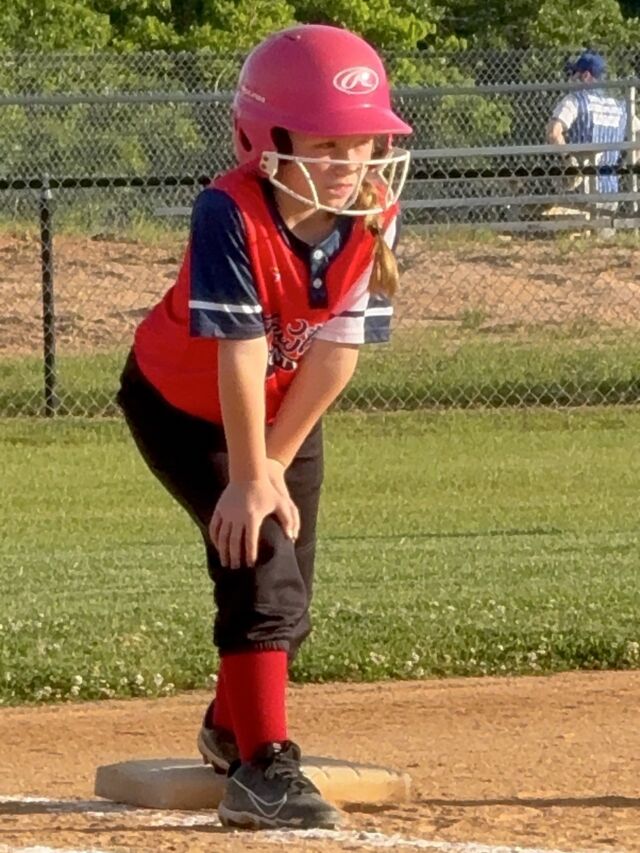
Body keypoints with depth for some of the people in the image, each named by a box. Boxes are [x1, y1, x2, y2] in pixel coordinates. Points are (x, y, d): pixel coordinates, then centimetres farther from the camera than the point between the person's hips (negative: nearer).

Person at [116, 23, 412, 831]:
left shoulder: (374, 215, -21)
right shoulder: (230, 215, -35)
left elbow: (338, 350, -18)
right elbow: (240, 354, -34)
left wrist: (276, 462, -17)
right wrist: (250, 479, -32)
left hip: (287, 413, 5)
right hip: (183, 407, -5)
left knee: (285, 595, 7)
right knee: (259, 556, -21)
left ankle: (230, 728, 35)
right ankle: (261, 768, -22)